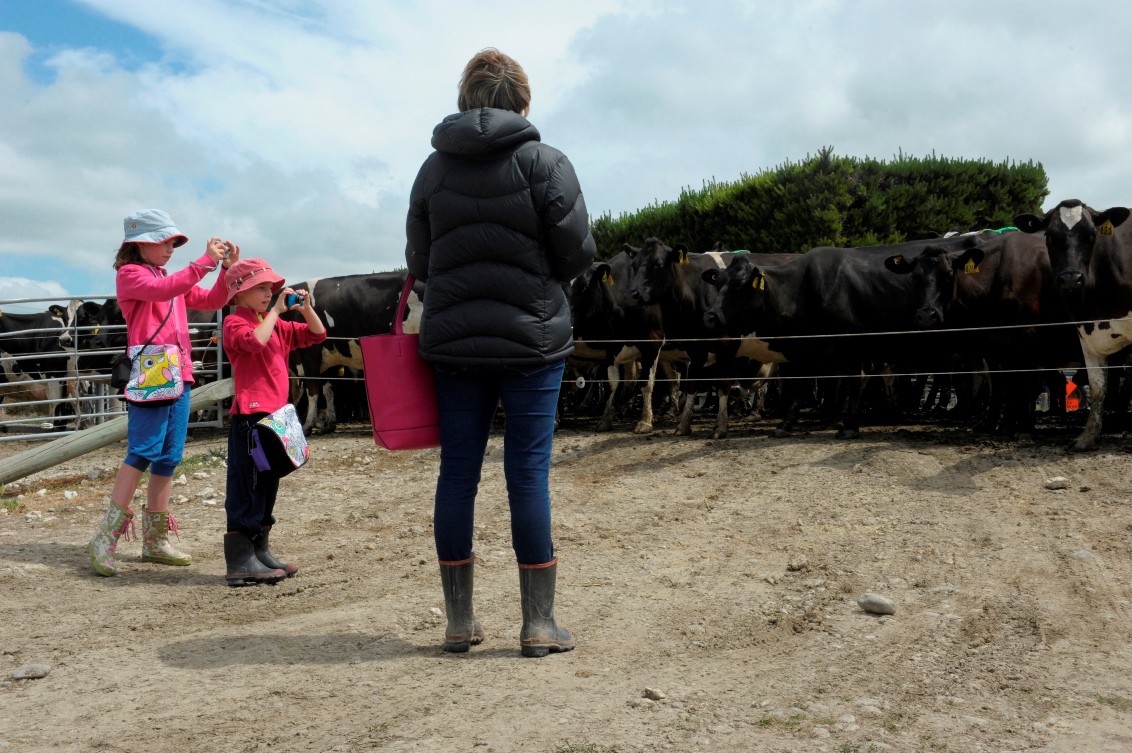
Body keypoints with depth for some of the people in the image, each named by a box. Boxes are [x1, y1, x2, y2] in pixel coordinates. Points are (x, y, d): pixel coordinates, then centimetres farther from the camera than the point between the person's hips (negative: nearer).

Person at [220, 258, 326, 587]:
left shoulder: (276, 325, 19)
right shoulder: (235, 322, -6)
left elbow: (317, 334, 21)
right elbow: (255, 340, -27)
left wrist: (305, 308, 6)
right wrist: (276, 310, -17)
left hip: (274, 415, 9)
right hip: (250, 415, -9)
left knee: (267, 486, 14)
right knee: (246, 488, -8)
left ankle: (259, 554, 23)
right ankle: (240, 563, -5)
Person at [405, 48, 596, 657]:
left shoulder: (434, 168, 6)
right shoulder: (545, 162, -5)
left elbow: (417, 263, 7)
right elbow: (578, 253, -6)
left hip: (451, 342, 3)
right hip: (531, 340, -3)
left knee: (457, 472, 7)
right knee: (529, 472, 1)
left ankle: (459, 622, 14)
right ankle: (539, 624, 6)